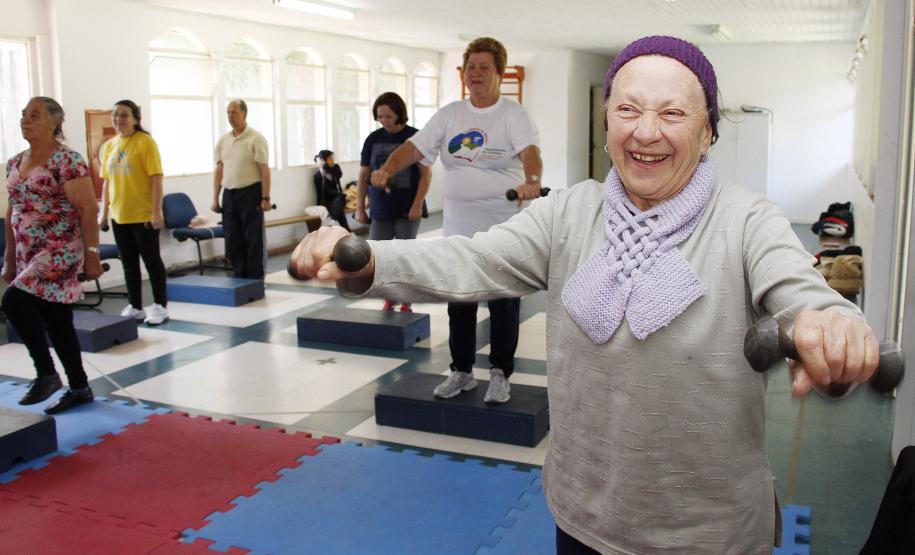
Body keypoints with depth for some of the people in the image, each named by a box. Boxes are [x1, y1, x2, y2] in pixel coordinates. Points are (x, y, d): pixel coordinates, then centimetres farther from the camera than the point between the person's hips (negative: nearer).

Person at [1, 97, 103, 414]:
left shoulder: (66, 160, -10)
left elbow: (87, 209, -13)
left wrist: (92, 254, -17)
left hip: (61, 250, -8)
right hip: (29, 255, 8)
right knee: (56, 322, 9)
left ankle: (46, 373, -8)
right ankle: (80, 388, 19)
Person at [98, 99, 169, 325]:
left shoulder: (145, 142, -9)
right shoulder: (109, 145, 9)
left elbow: (156, 178, -13)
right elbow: (106, 181, 14)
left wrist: (156, 211, -17)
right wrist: (104, 211, 11)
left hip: (144, 214, -6)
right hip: (119, 215, 6)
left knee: (151, 260, 3)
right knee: (128, 262, 12)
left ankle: (160, 306, 12)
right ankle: (134, 306, 22)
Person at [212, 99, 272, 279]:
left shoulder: (255, 138, -6)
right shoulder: (223, 141, 11)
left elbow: (264, 170, -10)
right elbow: (219, 170, 14)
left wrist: (265, 198, -16)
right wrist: (215, 199, 10)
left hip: (250, 192, -6)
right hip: (229, 194, 6)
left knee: (254, 239, -1)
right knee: (232, 239, 8)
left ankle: (255, 281, 7)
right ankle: (239, 277, 19)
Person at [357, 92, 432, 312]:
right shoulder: (373, 139, 4)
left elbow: (426, 173, -6)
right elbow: (363, 176, 9)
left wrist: (417, 205, -13)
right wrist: (360, 207, 6)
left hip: (407, 210, -3)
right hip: (380, 210, 3)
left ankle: (405, 302, 16)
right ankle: (389, 298, 22)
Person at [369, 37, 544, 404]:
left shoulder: (513, 115, -5)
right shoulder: (449, 115, 9)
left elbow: (530, 151, -23)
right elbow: (415, 147, 2)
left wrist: (532, 180, -44)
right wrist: (387, 169, -18)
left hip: (504, 231, -4)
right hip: (458, 230, 5)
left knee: (503, 306, 5)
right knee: (458, 306, 13)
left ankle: (500, 374, 20)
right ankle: (461, 372, 28)